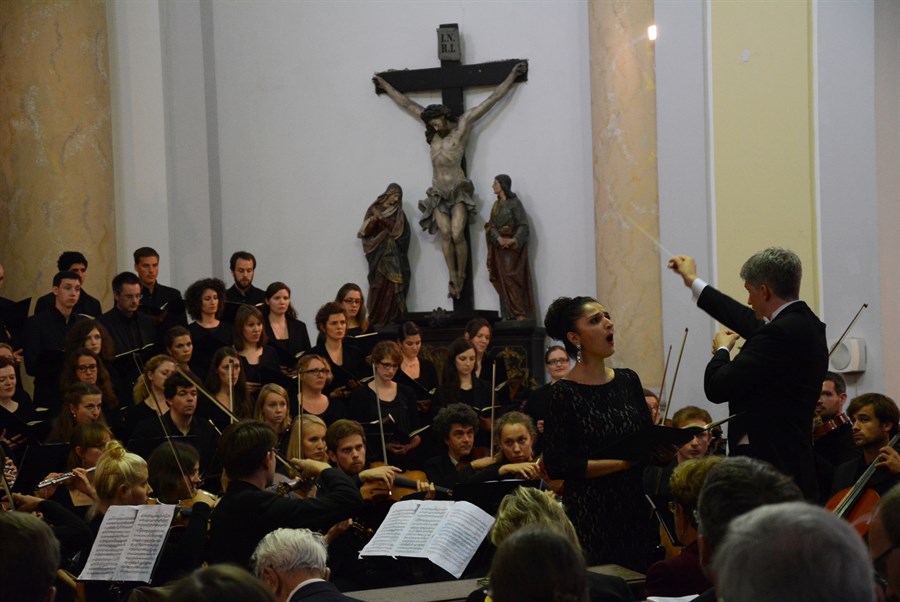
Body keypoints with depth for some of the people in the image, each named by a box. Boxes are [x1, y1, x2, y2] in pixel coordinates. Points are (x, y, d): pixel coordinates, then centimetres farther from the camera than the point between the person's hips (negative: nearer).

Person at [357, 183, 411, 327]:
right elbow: (367, 231, 1)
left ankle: (391, 318, -7)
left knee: (393, 285, -7)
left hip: (394, 254, 2)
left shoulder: (398, 212, 12)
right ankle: (376, 319, -11)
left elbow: (400, 230, -2)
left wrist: (383, 219, -9)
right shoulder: (375, 209, 6)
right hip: (378, 252, -2)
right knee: (379, 285, -11)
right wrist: (372, 221, -19)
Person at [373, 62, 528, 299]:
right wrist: (385, 86, 26)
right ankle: (453, 277, -7)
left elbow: (492, 99, -3)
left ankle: (461, 277, -4)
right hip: (438, 193, 4)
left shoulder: (463, 125, -3)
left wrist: (513, 75, -3)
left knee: (457, 234, -14)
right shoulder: (433, 131, 8)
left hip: (458, 190, -4)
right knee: (445, 234, -8)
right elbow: (407, 103, 17)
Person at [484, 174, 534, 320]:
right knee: (503, 280, 3)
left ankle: (520, 313, -12)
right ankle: (509, 315, 5)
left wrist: (514, 240, -25)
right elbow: (491, 226, 5)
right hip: (500, 247, 7)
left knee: (511, 279, -13)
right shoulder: (496, 205, 14)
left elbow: (523, 225, -11)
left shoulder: (514, 203, -7)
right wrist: (498, 238, -15)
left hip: (513, 247, -7)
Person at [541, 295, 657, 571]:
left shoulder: (628, 380, 8)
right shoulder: (565, 393, -8)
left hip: (635, 510, 5)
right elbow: (556, 465, -12)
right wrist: (621, 463, -17)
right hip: (590, 517, -5)